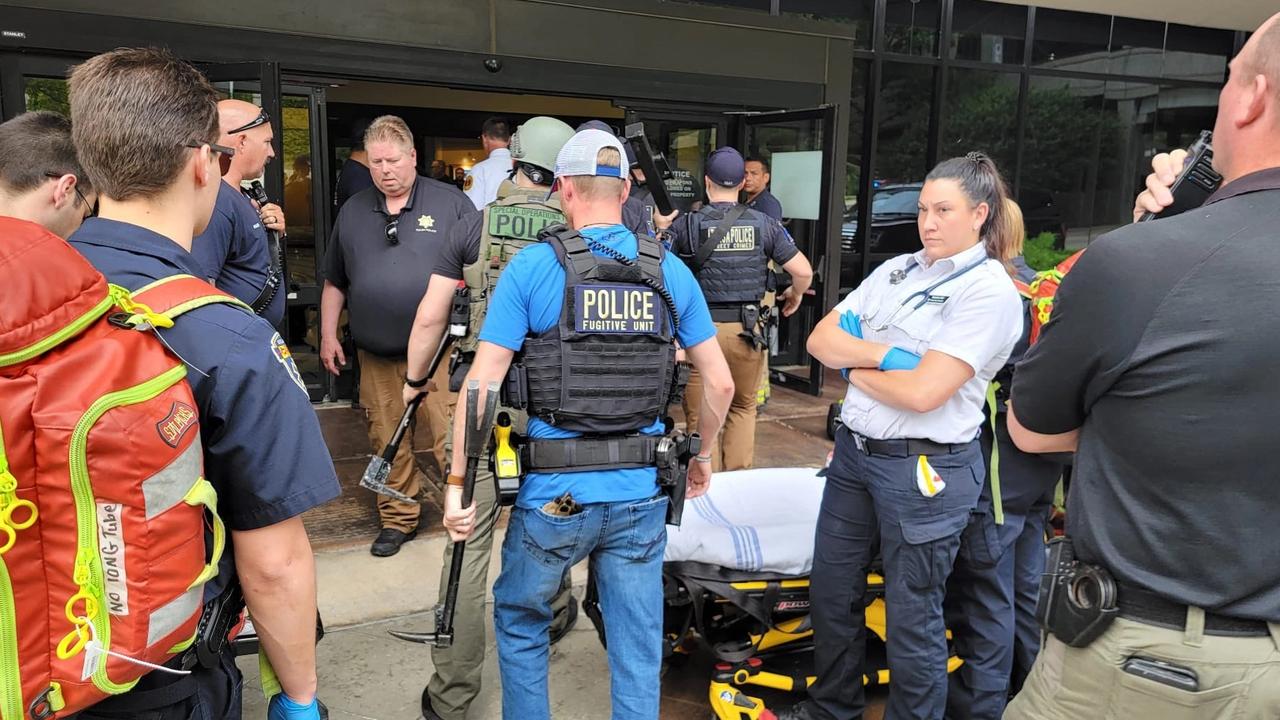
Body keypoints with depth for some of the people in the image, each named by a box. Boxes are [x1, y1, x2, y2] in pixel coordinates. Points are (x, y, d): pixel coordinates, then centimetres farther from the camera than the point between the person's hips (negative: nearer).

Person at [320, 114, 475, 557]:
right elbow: (334, 283, 19)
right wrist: (328, 335, 13)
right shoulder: (352, 212, 13)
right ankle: (398, 519, 25)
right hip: (376, 357, 4)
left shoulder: (450, 203, 0)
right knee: (387, 442, 11)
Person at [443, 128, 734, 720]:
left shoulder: (532, 267, -7)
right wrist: (701, 455, 20)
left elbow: (481, 386, -11)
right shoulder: (671, 271, 2)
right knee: (639, 649, 15)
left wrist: (457, 484, -4)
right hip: (641, 494, 3)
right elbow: (720, 383, 5)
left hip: (555, 495, -2)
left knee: (520, 622, 23)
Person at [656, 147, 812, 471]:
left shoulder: (687, 224, -6)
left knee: (701, 414, 11)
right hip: (747, 330, 2)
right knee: (743, 407, 21)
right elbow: (803, 271, -1)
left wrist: (662, 228, 12)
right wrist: (795, 295, 21)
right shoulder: (763, 224, 0)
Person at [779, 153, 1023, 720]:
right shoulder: (896, 270, 9)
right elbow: (820, 339, 4)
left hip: (924, 468, -7)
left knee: (911, 617, 6)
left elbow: (923, 392, -20)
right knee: (831, 591, 17)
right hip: (854, 450, 7)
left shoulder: (989, 292, -12)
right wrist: (880, 353, -12)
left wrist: (856, 368, -5)